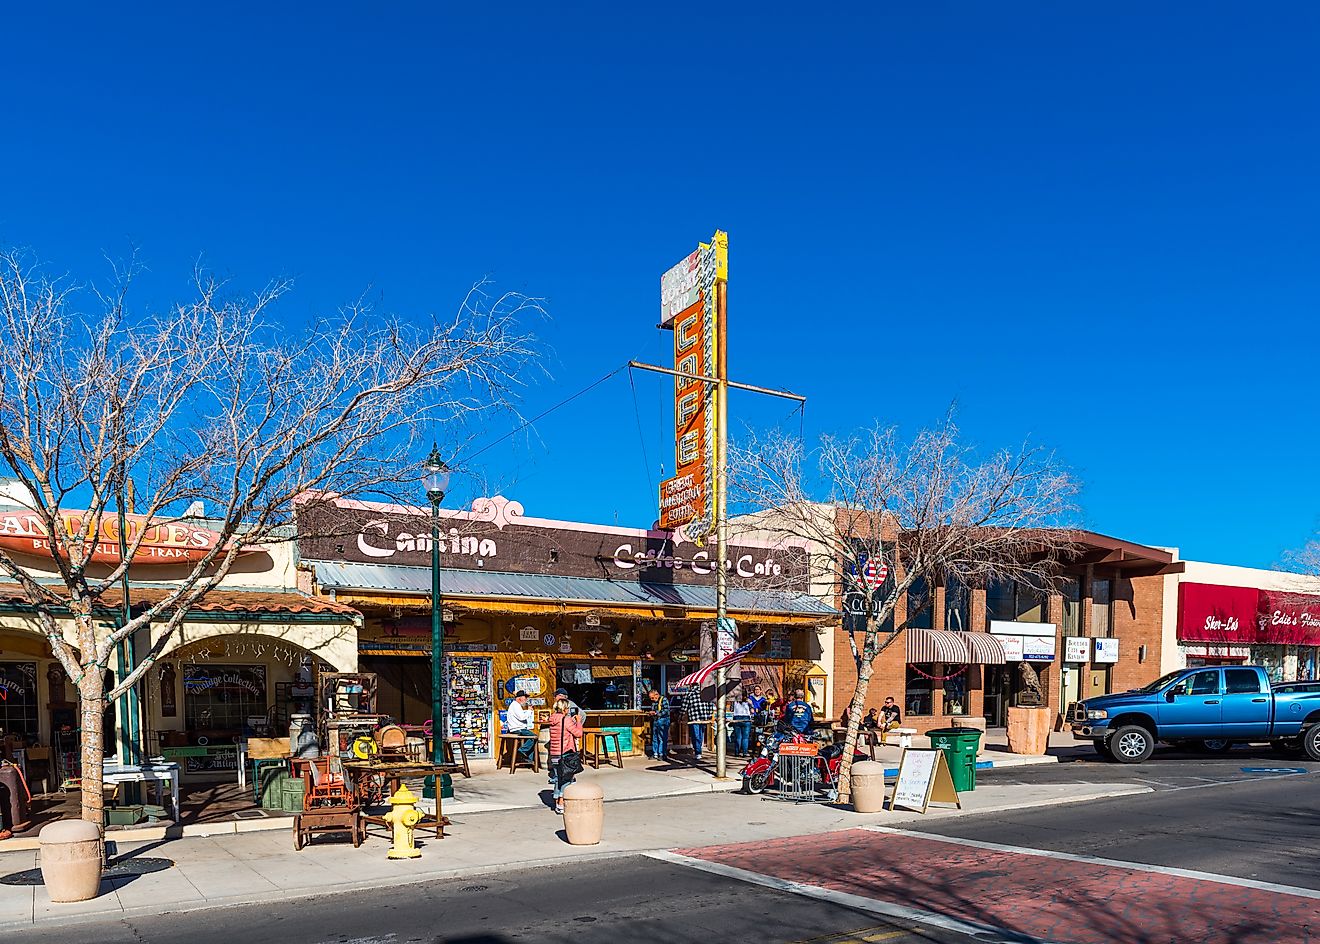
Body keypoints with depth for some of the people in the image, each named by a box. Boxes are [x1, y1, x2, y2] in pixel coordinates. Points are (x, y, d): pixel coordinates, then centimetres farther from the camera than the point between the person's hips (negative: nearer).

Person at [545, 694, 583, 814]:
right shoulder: (566, 720, -15)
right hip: (565, 754, -7)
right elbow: (578, 733, -12)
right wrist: (578, 721, 0)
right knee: (566, 779, 2)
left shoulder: (552, 720, 7)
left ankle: (557, 804, 19)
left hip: (554, 754, 7)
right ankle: (561, 804, -1)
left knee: (558, 779, 15)